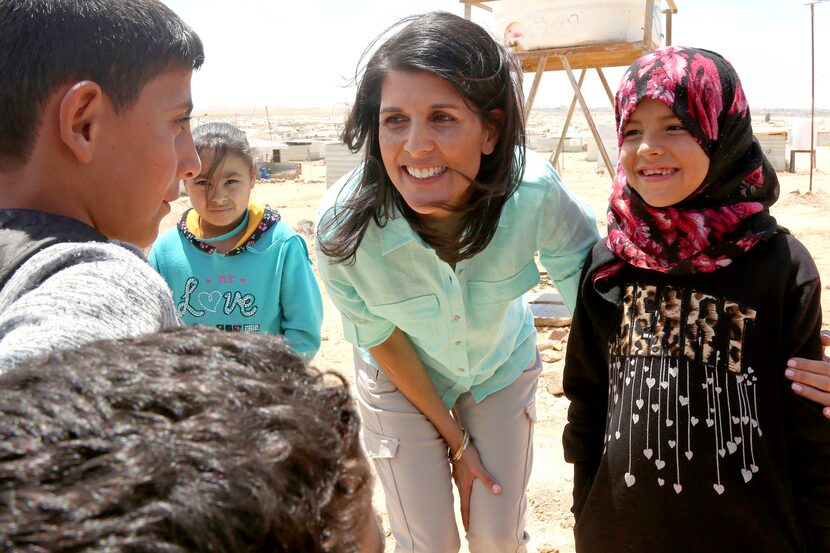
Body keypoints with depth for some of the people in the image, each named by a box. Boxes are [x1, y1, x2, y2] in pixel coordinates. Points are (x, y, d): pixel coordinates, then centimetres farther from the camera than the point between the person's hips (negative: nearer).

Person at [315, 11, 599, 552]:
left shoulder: (536, 193, -35)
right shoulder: (343, 227, -33)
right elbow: (382, 339, -15)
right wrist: (455, 439, -6)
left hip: (503, 367, 1)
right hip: (402, 378, 0)